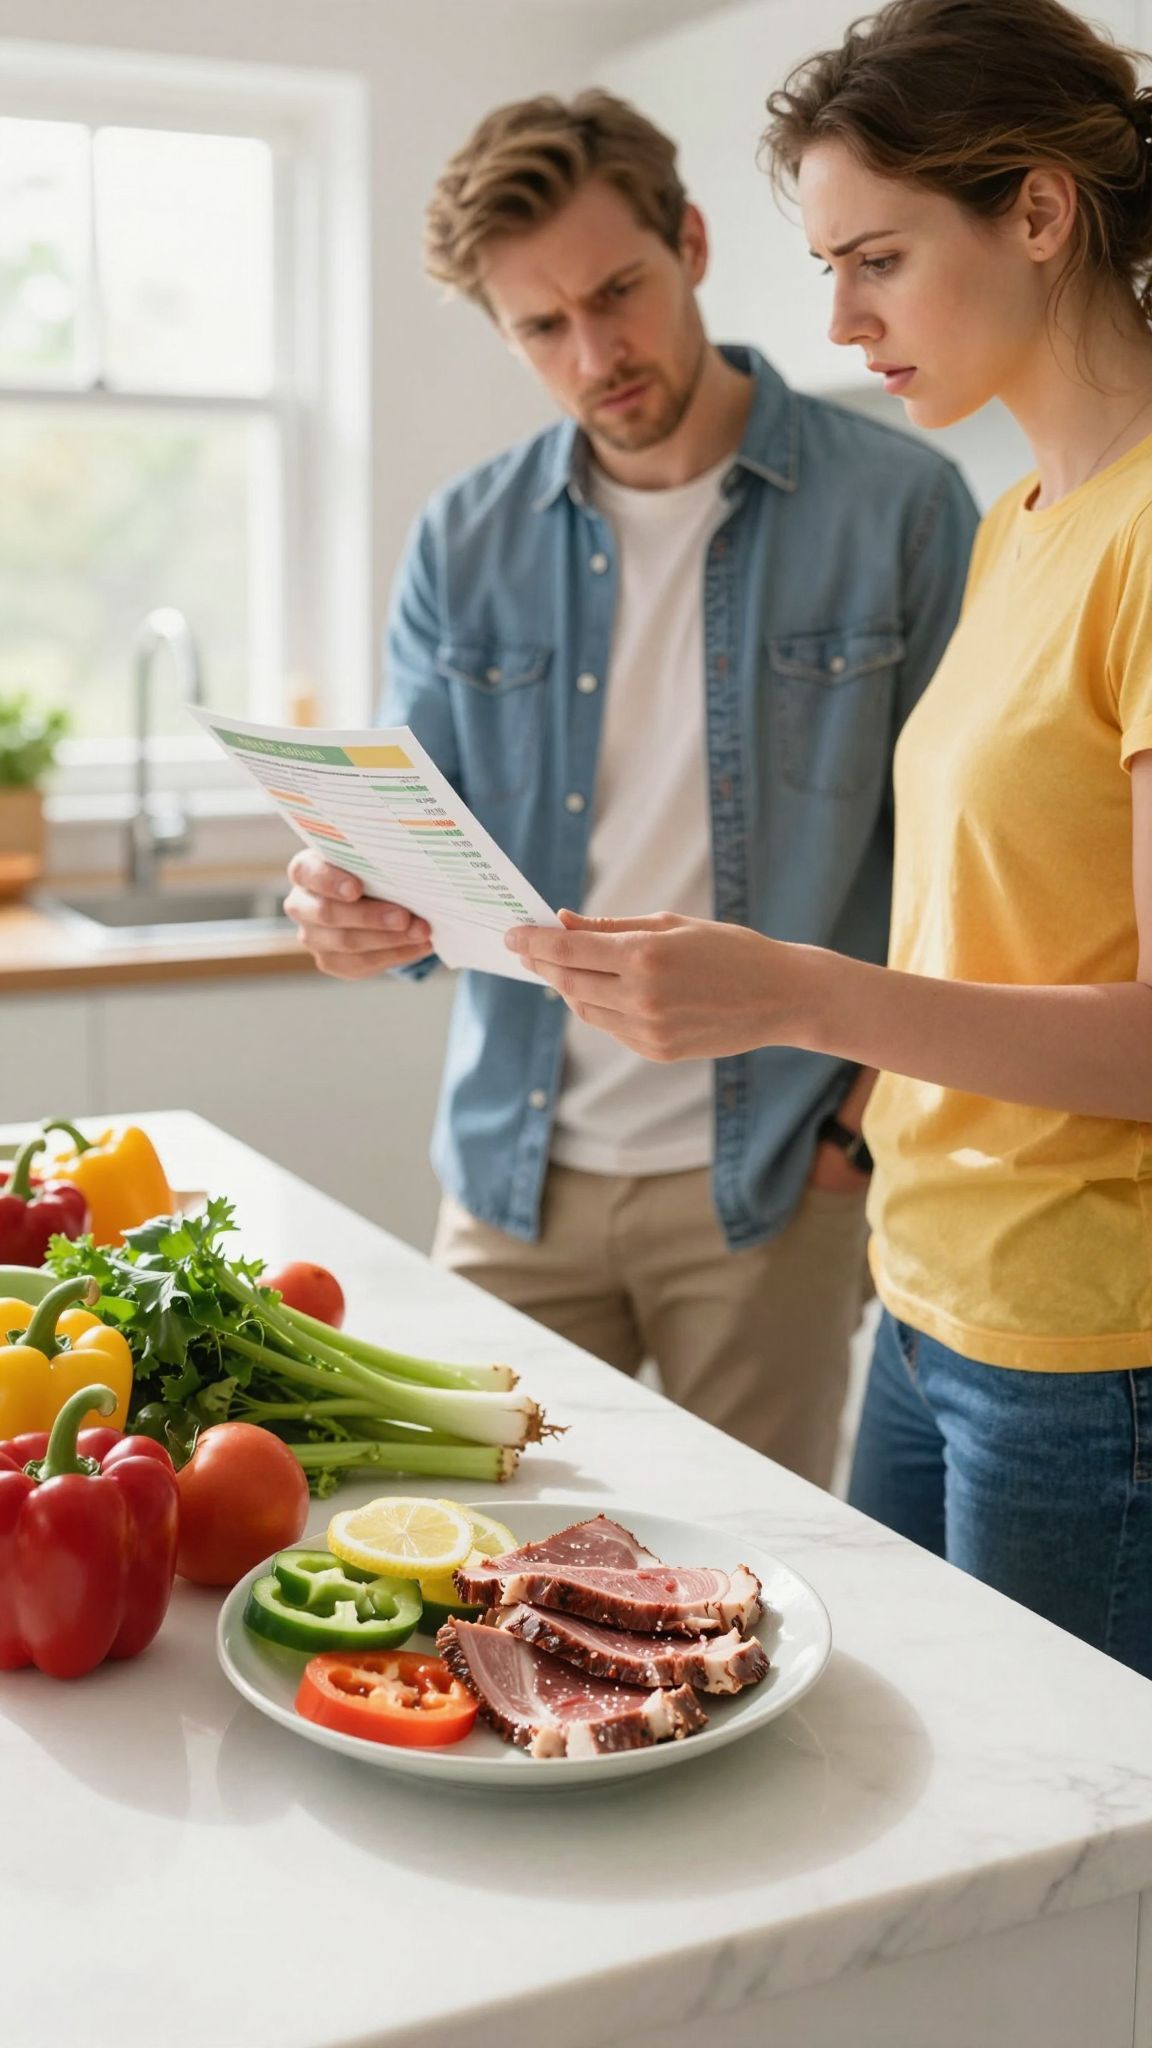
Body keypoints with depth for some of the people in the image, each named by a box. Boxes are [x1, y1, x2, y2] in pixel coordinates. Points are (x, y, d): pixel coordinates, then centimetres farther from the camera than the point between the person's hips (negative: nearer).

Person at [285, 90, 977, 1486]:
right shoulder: (464, 544, 5)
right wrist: (353, 913, -17)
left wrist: (876, 1110, -7)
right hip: (514, 1171, 3)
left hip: (770, 1178, -2)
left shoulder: (898, 508, -4)